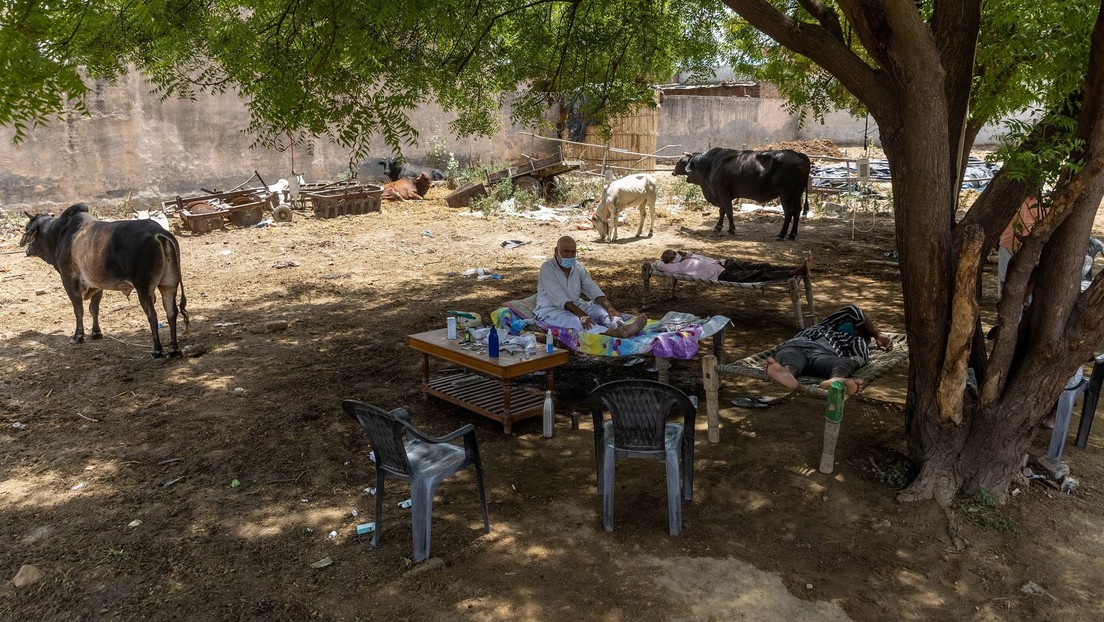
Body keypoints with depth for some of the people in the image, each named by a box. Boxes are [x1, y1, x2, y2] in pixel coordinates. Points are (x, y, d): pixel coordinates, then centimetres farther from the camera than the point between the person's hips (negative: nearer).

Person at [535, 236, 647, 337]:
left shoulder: (578, 267, 5)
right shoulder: (547, 268, -15)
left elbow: (594, 291, -3)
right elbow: (560, 298, -26)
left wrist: (610, 308, -21)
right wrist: (582, 315, -36)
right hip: (550, 310, -7)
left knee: (601, 308, -17)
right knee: (574, 320, -35)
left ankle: (623, 327, -48)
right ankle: (613, 333, -58)